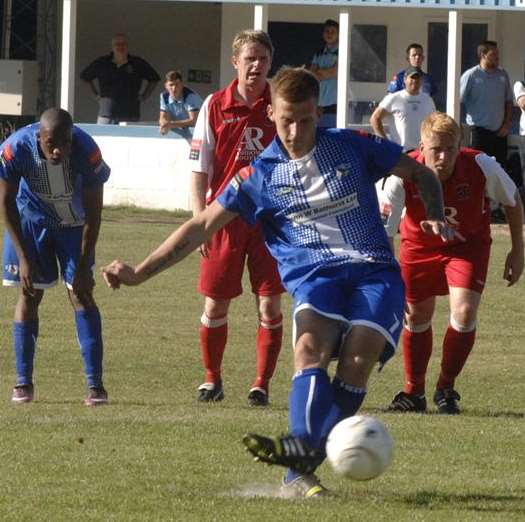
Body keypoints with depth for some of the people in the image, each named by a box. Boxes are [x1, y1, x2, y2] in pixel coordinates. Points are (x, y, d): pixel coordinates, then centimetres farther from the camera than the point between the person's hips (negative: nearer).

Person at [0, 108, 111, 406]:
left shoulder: (87, 152, -33)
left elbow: (93, 212, -21)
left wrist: (84, 265, -19)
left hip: (74, 222, 0)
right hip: (31, 219, 0)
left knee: (81, 293, -8)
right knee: (30, 294, -1)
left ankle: (95, 384, -8)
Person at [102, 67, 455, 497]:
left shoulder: (352, 147, 8)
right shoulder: (260, 175, 7)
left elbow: (422, 174, 20)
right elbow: (202, 226, 6)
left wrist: (435, 219, 1)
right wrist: (139, 273, -2)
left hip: (374, 271, 0)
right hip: (313, 274, 0)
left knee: (358, 357, -28)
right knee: (310, 343, -33)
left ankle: (302, 458, -37)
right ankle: (306, 444, -51)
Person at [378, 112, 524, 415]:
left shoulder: (482, 167, -29)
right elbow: (383, 232, -32)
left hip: (469, 244, -1)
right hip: (419, 245, 1)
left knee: (465, 313, -18)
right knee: (417, 317, 8)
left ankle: (446, 389, 4)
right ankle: (414, 393, 31)